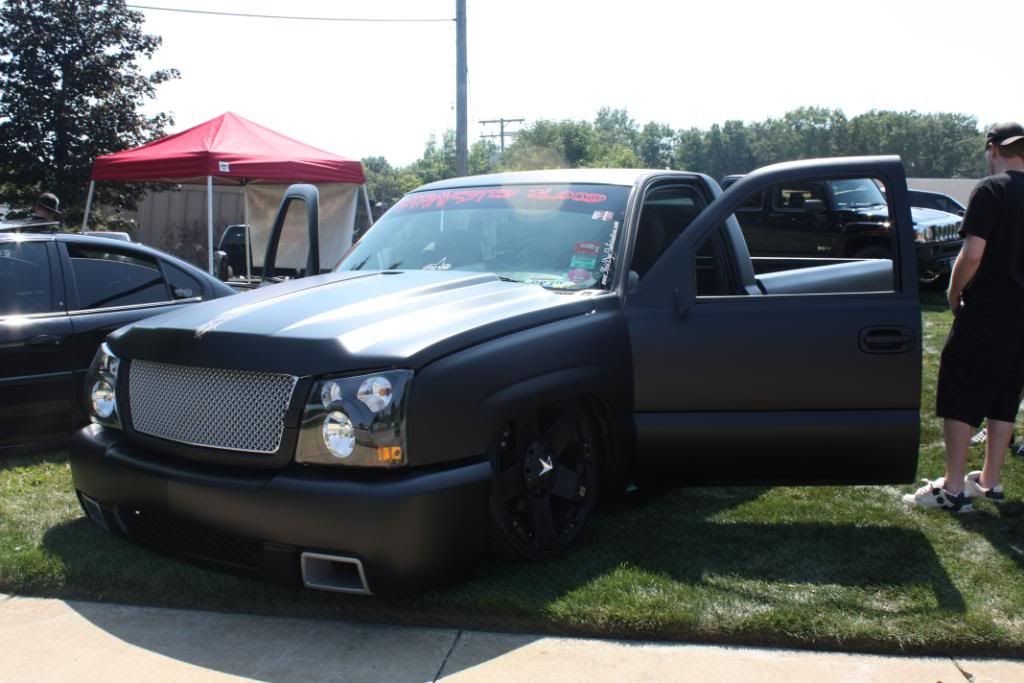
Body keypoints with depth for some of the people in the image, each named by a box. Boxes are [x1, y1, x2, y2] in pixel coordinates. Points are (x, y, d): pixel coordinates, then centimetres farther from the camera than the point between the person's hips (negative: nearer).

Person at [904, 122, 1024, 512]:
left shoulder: (991, 190, -12)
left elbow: (972, 253, -20)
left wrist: (954, 292, -5)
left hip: (985, 311, -7)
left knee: (959, 397, -1)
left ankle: (953, 488, 0)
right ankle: (990, 481, 22)